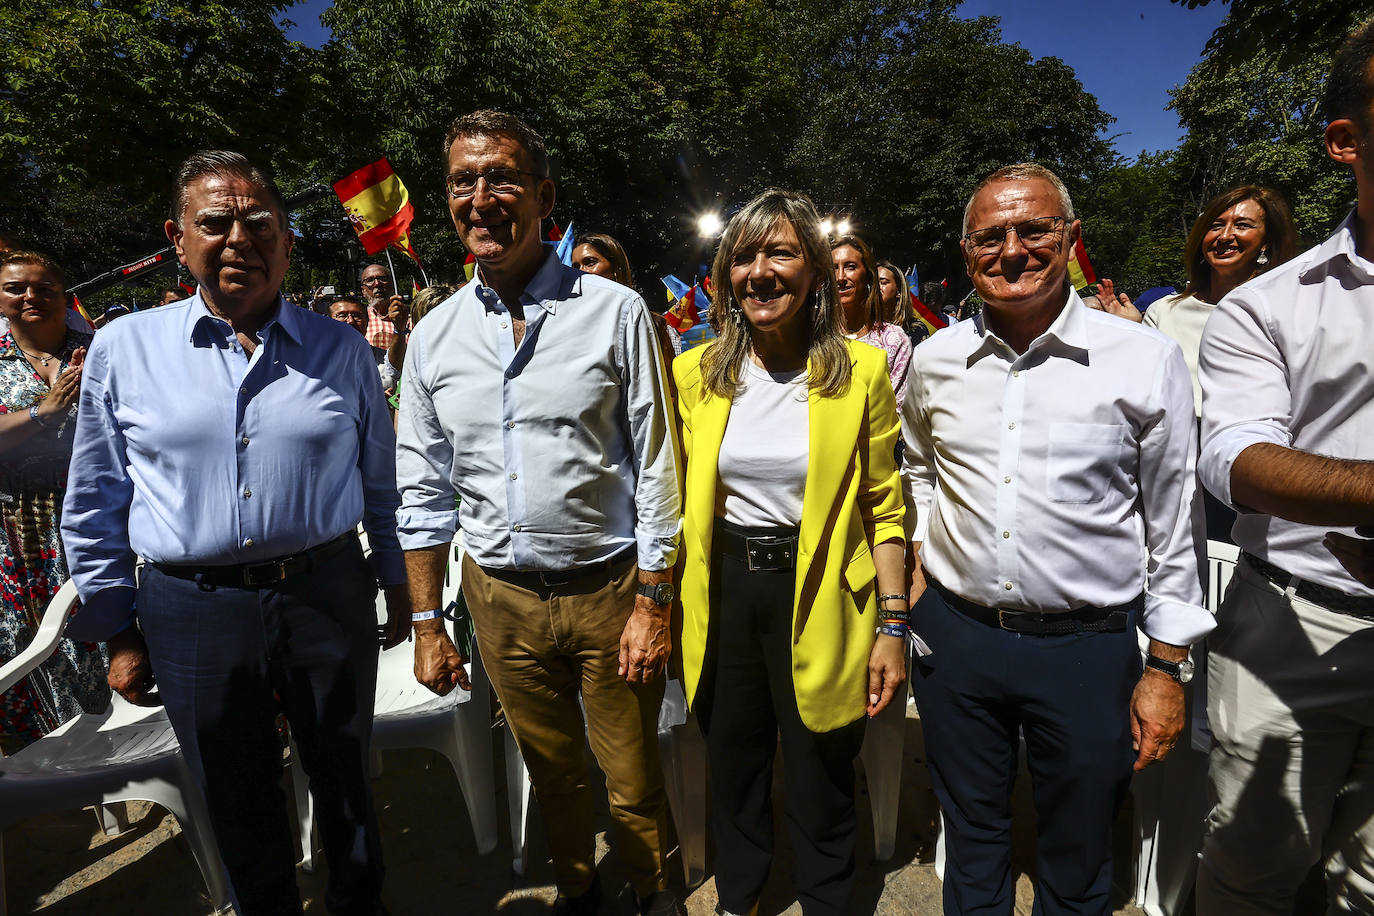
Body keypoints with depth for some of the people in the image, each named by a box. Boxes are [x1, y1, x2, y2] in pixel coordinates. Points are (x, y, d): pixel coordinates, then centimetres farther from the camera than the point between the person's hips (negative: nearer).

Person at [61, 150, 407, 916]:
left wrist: (400, 587, 9)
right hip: (193, 613, 0)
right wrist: (117, 631, 6)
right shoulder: (123, 349, 0)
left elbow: (383, 485, 7)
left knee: (346, 781, 18)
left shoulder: (343, 350, 0)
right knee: (240, 804, 18)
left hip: (329, 596, 0)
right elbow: (94, 506, 5)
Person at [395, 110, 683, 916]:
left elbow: (656, 466, -8)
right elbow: (423, 493, 6)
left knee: (634, 778, 13)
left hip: (610, 587, -3)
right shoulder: (434, 337, 2)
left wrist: (652, 601, -10)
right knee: (552, 772, 22)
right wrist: (427, 624, 6)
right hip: (502, 598, 3)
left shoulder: (616, 312, -8)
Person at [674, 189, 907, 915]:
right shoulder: (696, 372, 1)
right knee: (732, 767, 21)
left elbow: (883, 507, -3)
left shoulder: (860, 372, -6)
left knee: (821, 785, 14)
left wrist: (893, 625, -6)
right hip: (721, 590, 3)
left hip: (818, 599, -2)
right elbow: (682, 496, 7)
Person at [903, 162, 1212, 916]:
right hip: (954, 636, 2)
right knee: (972, 843, 22)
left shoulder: (1146, 360, -7)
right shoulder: (935, 359, 1)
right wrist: (919, 566, 7)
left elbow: (1173, 524, -2)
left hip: (1090, 647, -2)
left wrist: (1167, 668, -1)